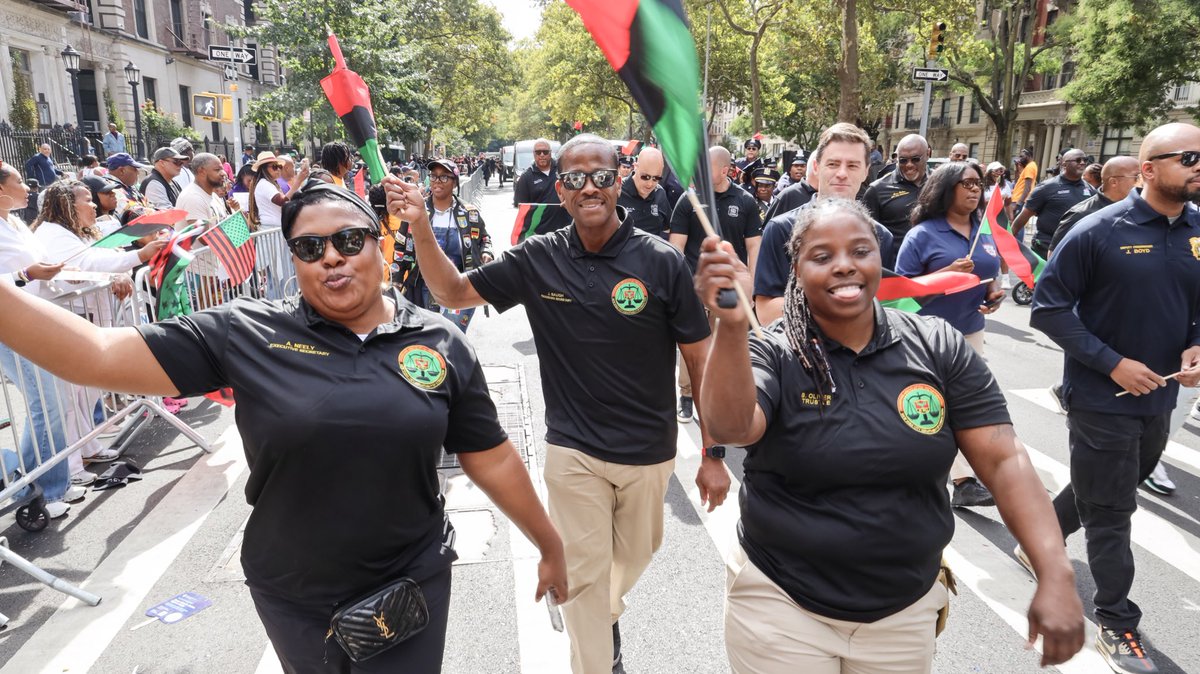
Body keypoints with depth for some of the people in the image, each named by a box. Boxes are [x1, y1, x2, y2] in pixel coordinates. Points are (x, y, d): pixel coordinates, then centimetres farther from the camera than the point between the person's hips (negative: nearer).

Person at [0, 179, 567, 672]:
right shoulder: (247, 335, -9)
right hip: (293, 599, 1)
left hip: (413, 587, 0)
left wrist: (551, 547, 4)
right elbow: (98, 356, -12)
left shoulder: (441, 344, -6)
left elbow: (494, 461, -1)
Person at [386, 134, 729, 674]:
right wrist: (420, 224, -15)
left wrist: (713, 455, -5)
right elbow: (453, 291, 2)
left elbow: (701, 360, -8)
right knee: (584, 572, 10)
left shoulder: (661, 261, -13)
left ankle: (605, 615, 55)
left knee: (636, 555, 23)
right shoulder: (538, 259, -7)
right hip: (573, 451, 0)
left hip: (649, 450, 1)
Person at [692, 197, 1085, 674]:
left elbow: (1004, 460, -6)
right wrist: (732, 325, -46)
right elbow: (729, 428, -31)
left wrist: (1056, 574, -16)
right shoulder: (771, 353, -12)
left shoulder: (938, 348, -5)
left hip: (905, 611, 3)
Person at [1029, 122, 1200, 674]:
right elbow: (1048, 307, -14)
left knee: (1102, 494, 23)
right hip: (1102, 398, -6)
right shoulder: (1100, 231, -15)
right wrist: (1113, 363, -18)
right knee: (1110, 514, 5)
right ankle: (1117, 624, 19)